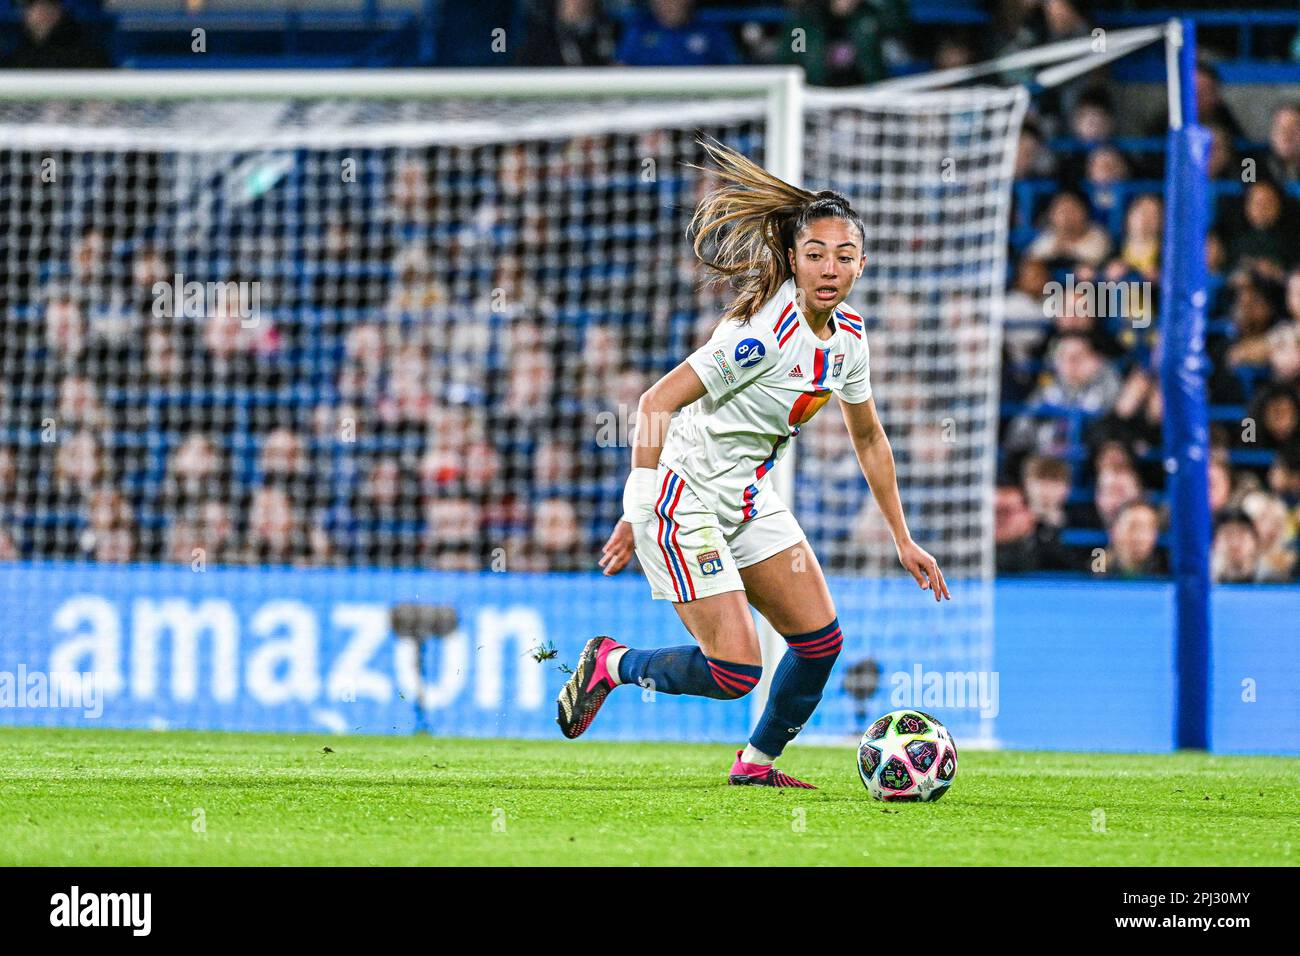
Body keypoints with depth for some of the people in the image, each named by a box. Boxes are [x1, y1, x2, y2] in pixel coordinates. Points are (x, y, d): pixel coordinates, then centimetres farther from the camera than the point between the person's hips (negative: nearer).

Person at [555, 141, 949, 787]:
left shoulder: (848, 334, 0)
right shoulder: (767, 335, -26)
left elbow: (868, 438, 16)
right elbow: (656, 403, -26)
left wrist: (902, 539, 17)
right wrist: (636, 517, -30)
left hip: (749, 496, 8)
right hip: (684, 497, -8)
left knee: (821, 639, 4)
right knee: (736, 672, -12)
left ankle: (756, 761, 26)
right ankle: (610, 664, 13)